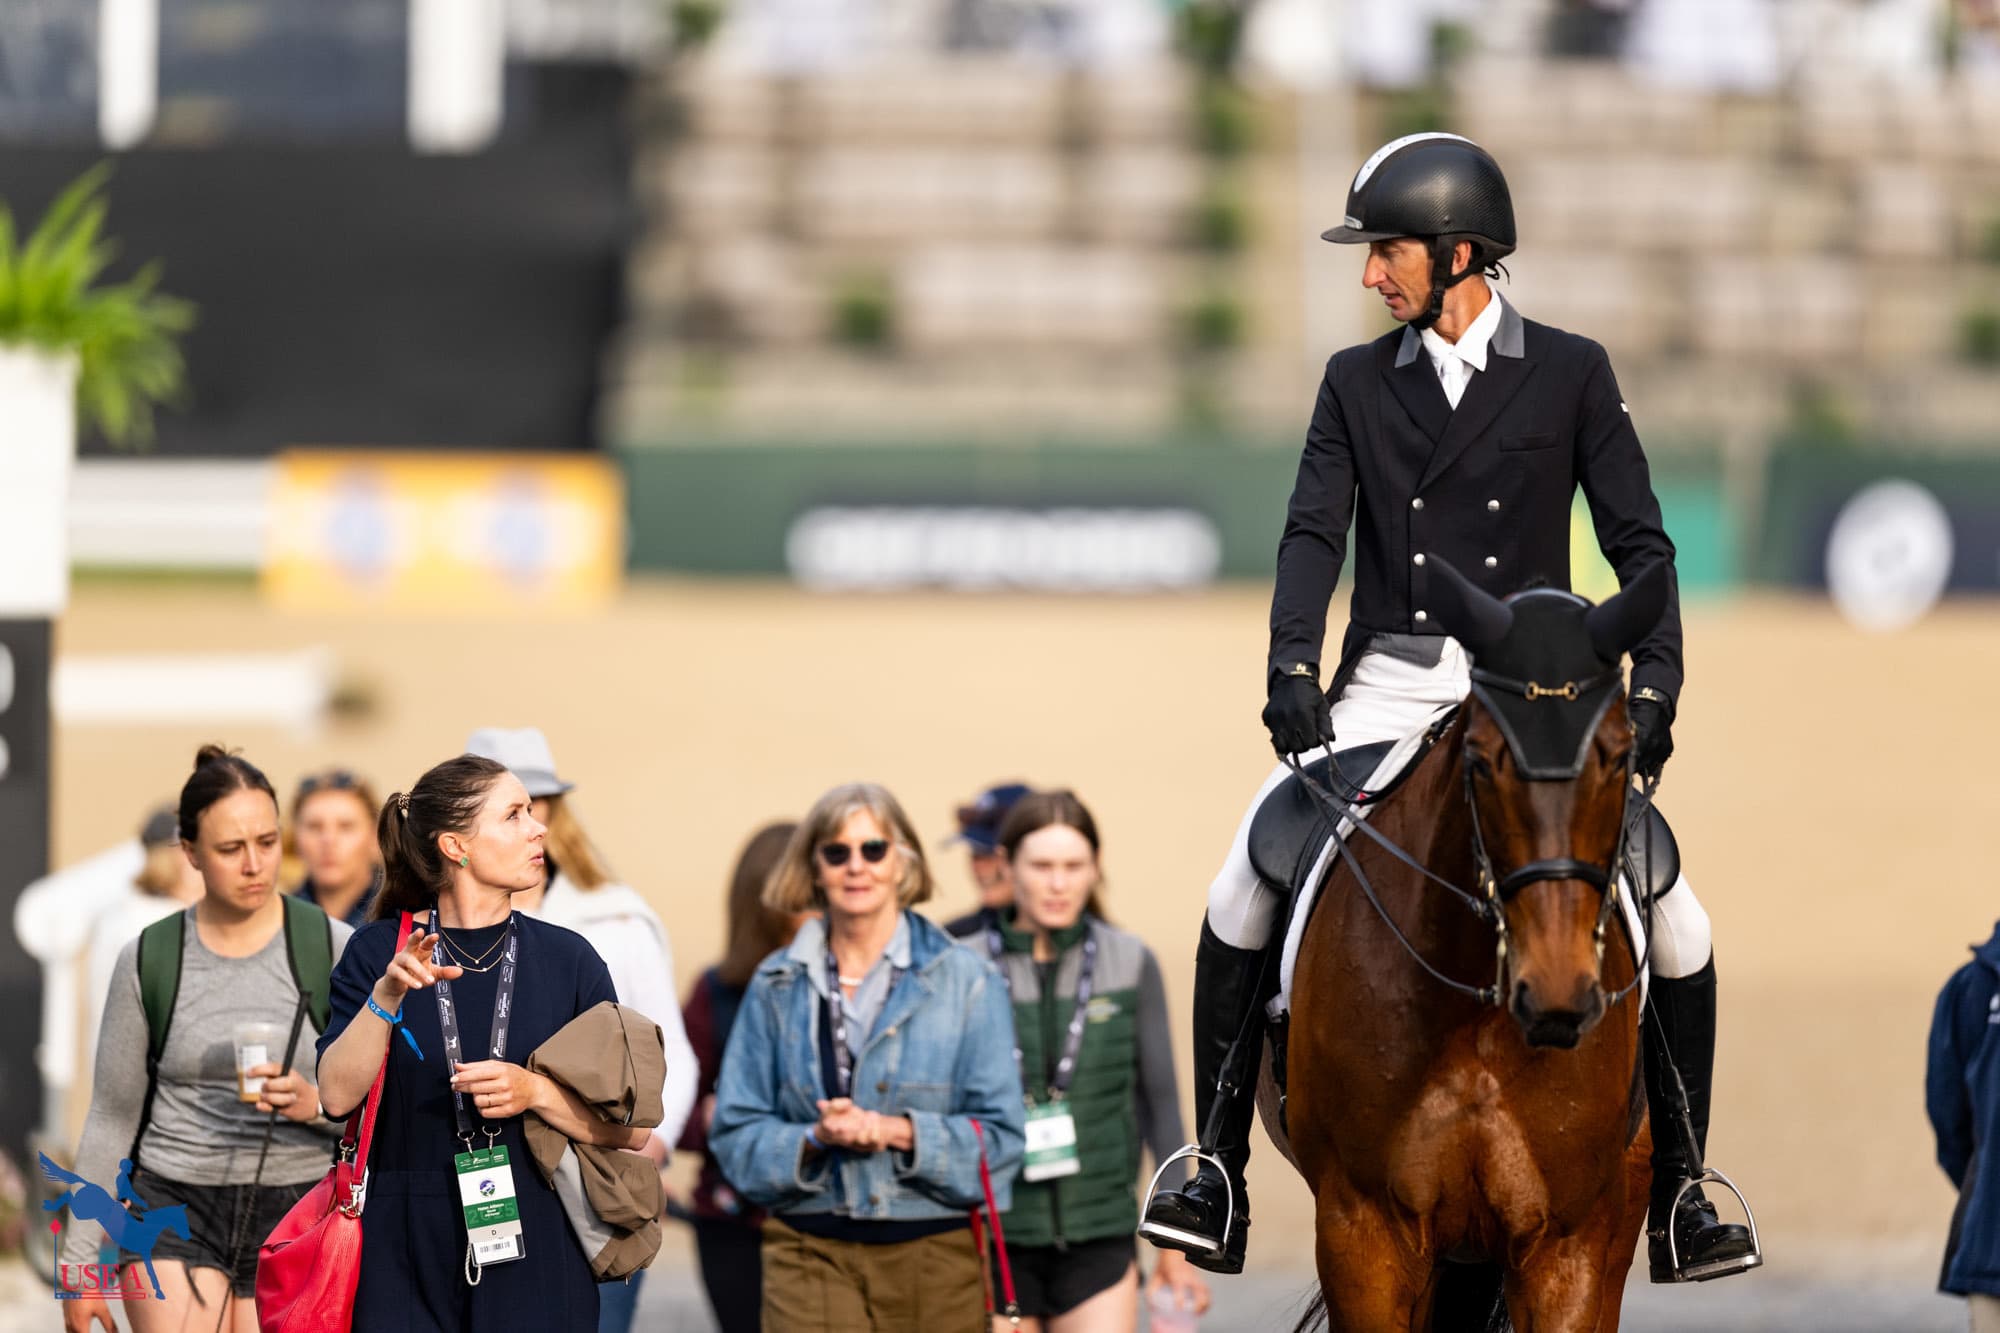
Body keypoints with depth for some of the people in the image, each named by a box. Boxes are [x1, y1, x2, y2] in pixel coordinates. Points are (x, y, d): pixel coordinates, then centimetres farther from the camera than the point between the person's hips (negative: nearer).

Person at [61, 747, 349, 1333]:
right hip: (177, 1210, 0)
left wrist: (317, 1104, -19)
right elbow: (112, 1119, 11)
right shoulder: (148, 961, 4)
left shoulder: (334, 951, 0)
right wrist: (81, 1262, 9)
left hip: (295, 1217, 0)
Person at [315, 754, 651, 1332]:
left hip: (534, 1262, 1)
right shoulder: (378, 952, 2)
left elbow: (631, 1128, 1)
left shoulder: (567, 958, 3)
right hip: (406, 1262, -1)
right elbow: (338, 1094, -10)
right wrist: (387, 995, -22)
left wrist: (534, 1093, -15)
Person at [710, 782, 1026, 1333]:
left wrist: (897, 1132, -16)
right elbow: (735, 1133, 8)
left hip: (935, 1257, 0)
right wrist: (815, 1138, -12)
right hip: (810, 1256, 0)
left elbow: (999, 1136, -1)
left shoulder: (965, 981, 3)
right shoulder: (777, 987, 9)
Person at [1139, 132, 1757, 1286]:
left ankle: (1678, 1199, 4)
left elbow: (1640, 543, 1)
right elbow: (1315, 533, -1)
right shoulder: (1357, 384, 9)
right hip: (1388, 691, 1)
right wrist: (1292, 666, -18)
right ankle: (1217, 1181, -10)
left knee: (1673, 921, -12)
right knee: (1245, 895, -17)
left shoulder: (1571, 375, 3)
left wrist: (1651, 692, -12)